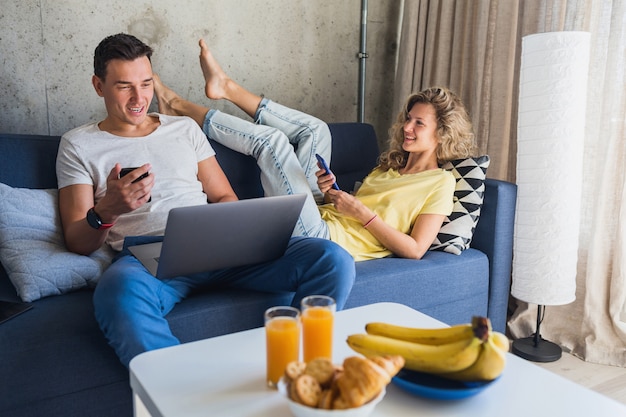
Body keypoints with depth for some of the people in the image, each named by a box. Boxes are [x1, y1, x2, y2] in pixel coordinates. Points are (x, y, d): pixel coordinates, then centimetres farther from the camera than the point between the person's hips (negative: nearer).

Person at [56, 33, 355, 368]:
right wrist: (105, 211, -17)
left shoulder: (185, 128, 23)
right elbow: (77, 243, 6)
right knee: (120, 290, -44)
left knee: (333, 259, -19)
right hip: (145, 256, -3)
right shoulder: (78, 145, 14)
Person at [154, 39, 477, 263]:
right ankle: (228, 89, 7)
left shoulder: (440, 183, -2)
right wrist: (331, 192, -1)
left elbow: (415, 250, -13)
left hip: (325, 239, -7)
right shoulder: (390, 165, 21)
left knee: (272, 138, -13)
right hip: (322, 217, 7)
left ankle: (180, 107, 3)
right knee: (315, 130, 3)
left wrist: (363, 212, -16)